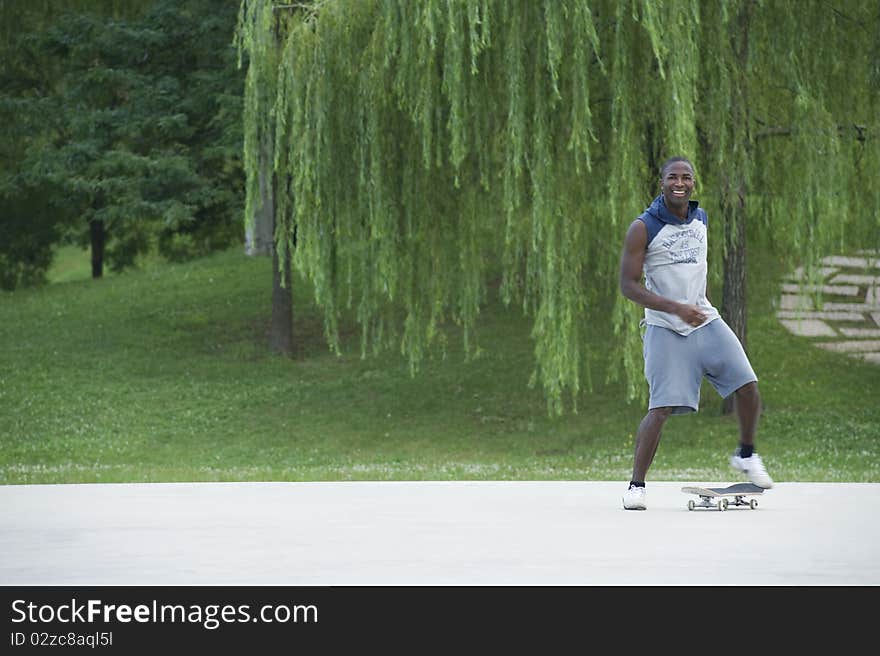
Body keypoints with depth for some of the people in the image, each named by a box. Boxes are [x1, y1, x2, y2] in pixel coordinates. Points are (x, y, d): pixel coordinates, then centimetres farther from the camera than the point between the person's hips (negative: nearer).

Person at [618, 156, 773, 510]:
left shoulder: (701, 219, 7)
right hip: (665, 330, -5)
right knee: (661, 408, -13)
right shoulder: (643, 228, -11)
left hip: (705, 320, 5)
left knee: (747, 385, -3)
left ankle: (746, 455, 22)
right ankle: (636, 485, -2)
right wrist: (676, 308, -22)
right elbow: (628, 285, -14)